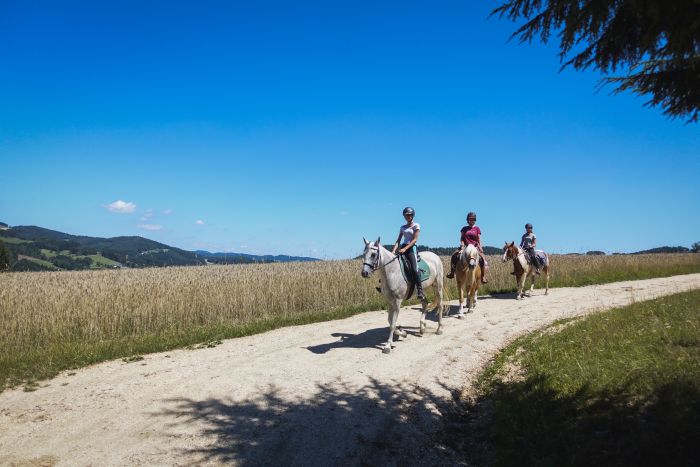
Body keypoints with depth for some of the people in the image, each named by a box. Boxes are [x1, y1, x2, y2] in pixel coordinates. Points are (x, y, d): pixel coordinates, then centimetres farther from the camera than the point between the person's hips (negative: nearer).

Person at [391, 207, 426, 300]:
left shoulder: (416, 225, 2)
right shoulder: (402, 227, 17)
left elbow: (415, 239, -8)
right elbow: (398, 241, 10)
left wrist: (405, 249, -19)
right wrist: (394, 250, -8)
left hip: (411, 248, -6)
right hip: (403, 248, 6)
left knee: (414, 269, -23)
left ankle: (420, 291, -23)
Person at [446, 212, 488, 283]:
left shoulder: (477, 229, 8)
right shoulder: (464, 228, 12)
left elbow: (479, 240, 5)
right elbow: (461, 239, 9)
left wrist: (480, 248, -9)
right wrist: (462, 245, -10)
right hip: (465, 247, 2)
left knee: (483, 259, -25)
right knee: (454, 256, -18)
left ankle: (483, 277, -20)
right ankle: (452, 272, -7)